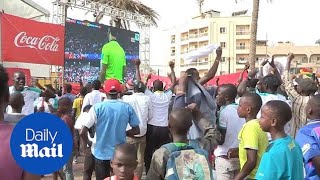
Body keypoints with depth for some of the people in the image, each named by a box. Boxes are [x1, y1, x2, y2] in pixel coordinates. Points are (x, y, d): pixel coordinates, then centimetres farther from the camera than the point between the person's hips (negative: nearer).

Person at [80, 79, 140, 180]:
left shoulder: (97, 107, -12)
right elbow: (137, 130, 1)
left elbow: (82, 132, -14)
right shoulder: (127, 108, -6)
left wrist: (89, 144, 3)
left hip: (101, 154, -1)